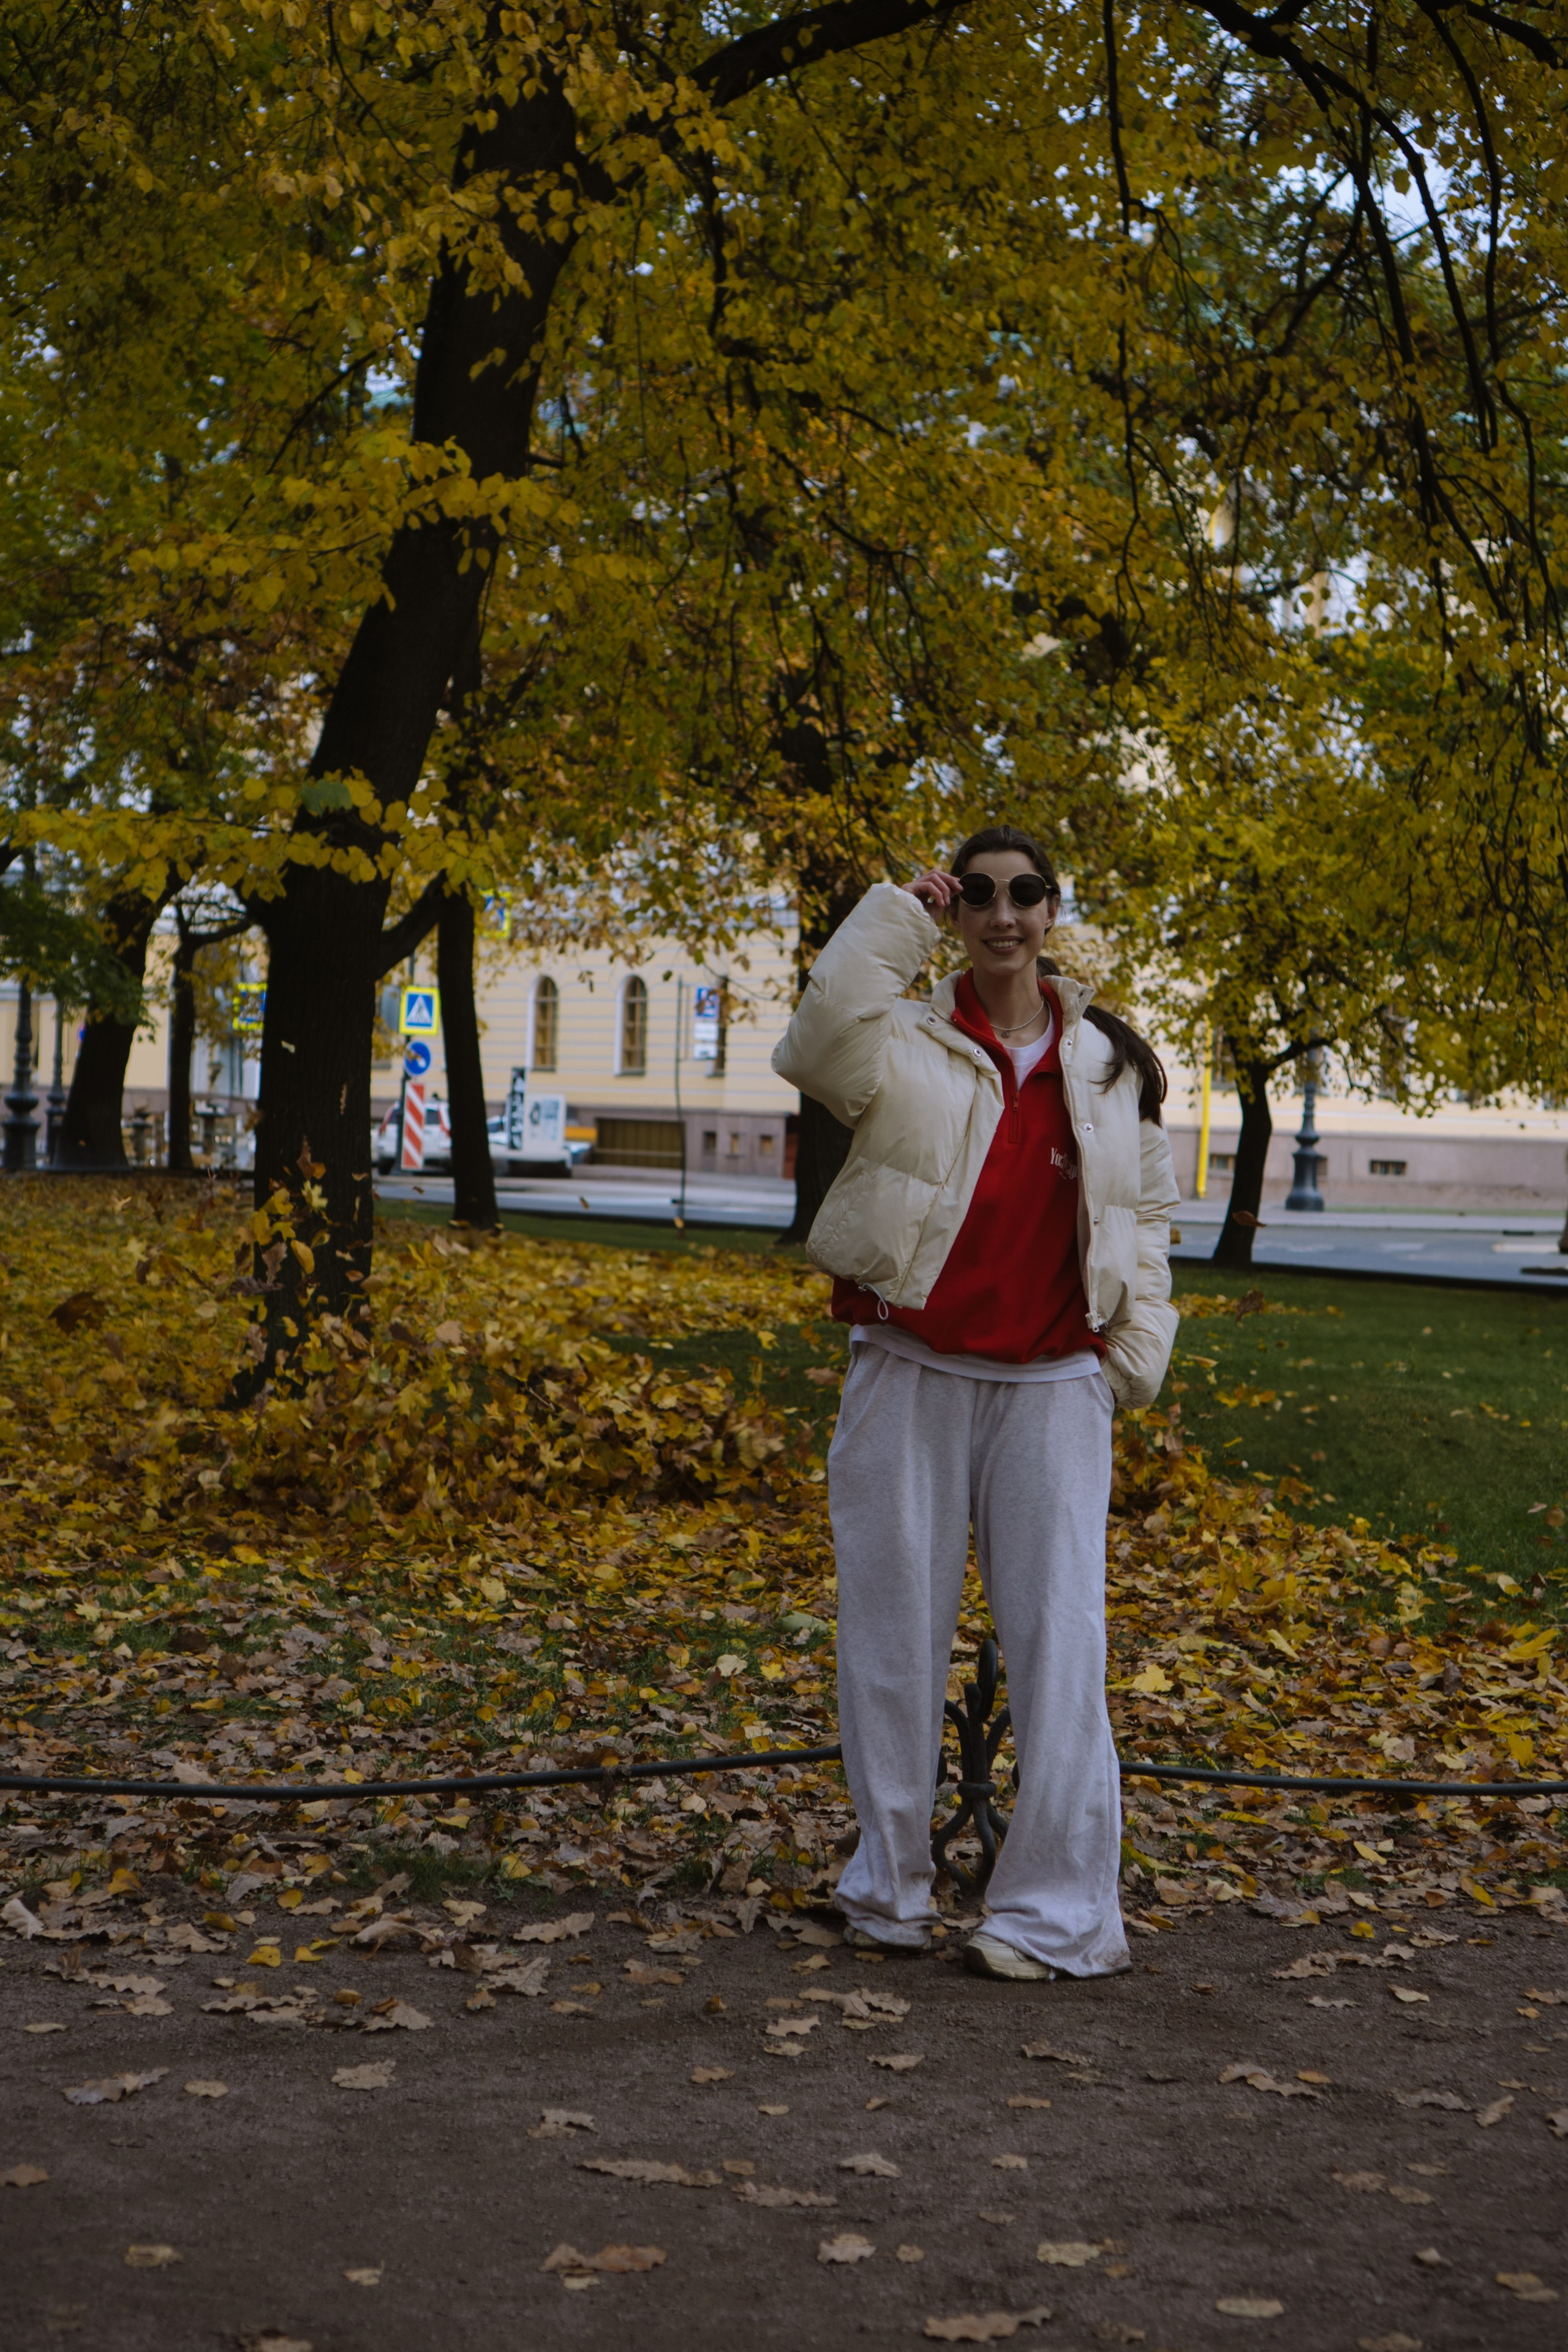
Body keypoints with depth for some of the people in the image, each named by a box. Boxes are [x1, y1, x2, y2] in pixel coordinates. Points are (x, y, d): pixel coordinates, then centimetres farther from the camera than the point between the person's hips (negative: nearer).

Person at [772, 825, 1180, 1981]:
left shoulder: (1114, 1061, 9)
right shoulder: (910, 1044, 1)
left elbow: (1146, 1212, 15)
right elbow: (819, 1047, -21)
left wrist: (1137, 1350, 6)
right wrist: (895, 917, -16)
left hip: (1051, 1385, 1)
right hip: (912, 1374, -1)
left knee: (1058, 1636, -4)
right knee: (896, 1631, 6)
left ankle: (1060, 1914, 4)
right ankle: (891, 1887, 20)